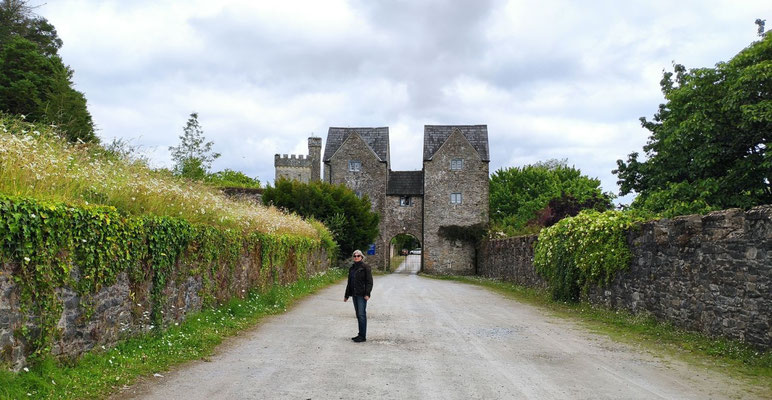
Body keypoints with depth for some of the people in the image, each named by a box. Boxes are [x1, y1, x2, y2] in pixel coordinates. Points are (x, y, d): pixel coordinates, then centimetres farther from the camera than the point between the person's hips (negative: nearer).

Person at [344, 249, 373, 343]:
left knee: (361, 314, -8)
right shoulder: (352, 268, 14)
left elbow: (369, 281, -11)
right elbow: (349, 282, 20)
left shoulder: (365, 267, -7)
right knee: (358, 314, 11)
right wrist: (346, 295, 20)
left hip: (362, 295, -7)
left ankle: (363, 336, -4)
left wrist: (367, 294, -19)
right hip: (354, 294, 7)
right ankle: (360, 334, 19)